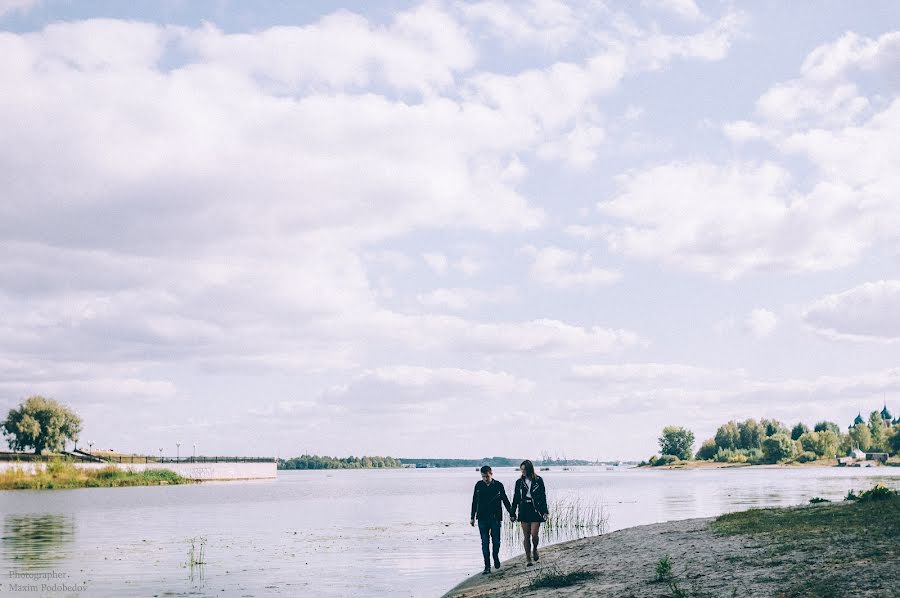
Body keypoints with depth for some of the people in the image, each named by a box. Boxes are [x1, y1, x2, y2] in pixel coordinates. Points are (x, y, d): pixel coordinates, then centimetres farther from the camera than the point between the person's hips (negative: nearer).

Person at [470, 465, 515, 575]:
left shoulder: (498, 485, -2)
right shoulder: (478, 485, 2)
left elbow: (505, 500, 6)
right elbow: (474, 502, 9)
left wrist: (511, 514, 6)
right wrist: (472, 517, 11)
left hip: (495, 518, -1)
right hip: (482, 518, 1)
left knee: (496, 541, 2)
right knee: (485, 542, -1)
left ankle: (496, 557, 33)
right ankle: (487, 567, 2)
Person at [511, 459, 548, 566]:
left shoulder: (538, 480, 0)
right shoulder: (519, 482, 5)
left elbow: (543, 496, 3)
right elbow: (516, 498, 9)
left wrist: (545, 511, -1)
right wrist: (513, 513, 7)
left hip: (536, 510, -2)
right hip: (524, 510, 2)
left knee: (534, 534, -9)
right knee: (526, 536, 3)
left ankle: (535, 550, 21)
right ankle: (528, 558, 10)